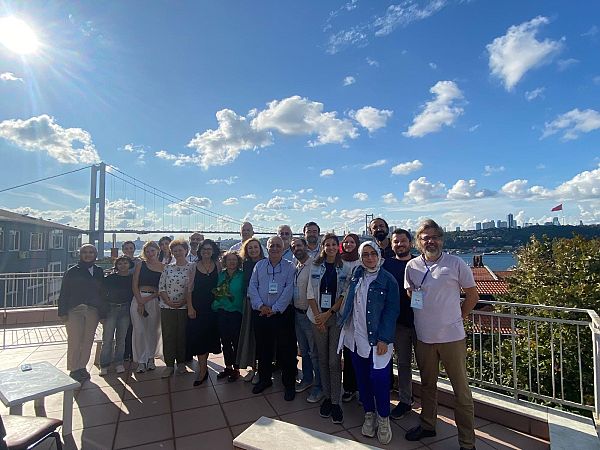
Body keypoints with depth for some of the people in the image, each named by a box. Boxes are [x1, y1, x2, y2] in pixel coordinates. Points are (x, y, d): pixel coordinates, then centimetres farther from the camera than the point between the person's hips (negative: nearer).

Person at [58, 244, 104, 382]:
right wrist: (63, 312, -6)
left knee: (88, 341, 6)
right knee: (74, 340, -3)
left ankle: (82, 367, 19)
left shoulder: (99, 272, 10)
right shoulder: (72, 271, 2)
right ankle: (74, 370, 10)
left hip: (92, 311, 3)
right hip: (74, 310, -3)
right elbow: (64, 293, 0)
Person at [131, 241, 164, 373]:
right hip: (138, 299, 0)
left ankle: (150, 358, 24)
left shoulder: (163, 267, 4)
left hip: (155, 301, 0)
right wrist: (140, 302, -9)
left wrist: (148, 298, -11)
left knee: (153, 330, 6)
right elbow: (135, 285, 1)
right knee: (139, 331, 0)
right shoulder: (140, 264, 5)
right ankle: (141, 361, 12)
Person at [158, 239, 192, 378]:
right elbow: (161, 287, 4)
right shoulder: (167, 268, 7)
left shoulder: (191, 268, -2)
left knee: (182, 335, 6)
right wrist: (169, 301, -9)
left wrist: (183, 301, -14)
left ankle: (181, 363, 21)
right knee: (168, 335, 5)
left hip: (184, 307, -2)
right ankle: (169, 365, 17)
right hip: (167, 307, 2)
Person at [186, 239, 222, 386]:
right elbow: (190, 288, -2)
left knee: (208, 335, 8)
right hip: (197, 307, -1)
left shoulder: (217, 266, 2)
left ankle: (202, 368, 28)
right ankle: (203, 369, 10)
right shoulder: (195, 266, -1)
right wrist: (190, 307, -8)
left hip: (212, 306, 1)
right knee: (197, 336, -2)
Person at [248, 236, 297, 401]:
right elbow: (252, 287, 2)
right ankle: (264, 379, 34)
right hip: (261, 313, 3)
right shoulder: (259, 265, 9)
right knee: (263, 348, 14)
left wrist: (275, 309, -14)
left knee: (286, 350, 4)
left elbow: (289, 290, -9)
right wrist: (260, 306, -11)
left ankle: (289, 384, 20)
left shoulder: (289, 267, 0)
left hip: (282, 313, -3)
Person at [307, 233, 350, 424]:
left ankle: (335, 401, 10)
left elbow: (345, 294, -3)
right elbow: (310, 293, 2)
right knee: (322, 359, 10)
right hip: (318, 318, 2)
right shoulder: (315, 266, 4)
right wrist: (318, 316, -6)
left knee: (334, 361, -3)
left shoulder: (344, 268, 0)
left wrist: (328, 313, -10)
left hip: (337, 317, -2)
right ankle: (326, 396, 24)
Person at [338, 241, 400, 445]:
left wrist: (384, 339, -14)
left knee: (379, 378, -4)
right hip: (356, 337, 4)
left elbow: (392, 310, -9)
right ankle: (369, 414, 32)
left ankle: (383, 418, 20)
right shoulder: (357, 275, 7)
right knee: (362, 378, 13)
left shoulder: (388, 279, -7)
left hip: (377, 339, -4)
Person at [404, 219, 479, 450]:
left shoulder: (456, 263, -7)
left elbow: (472, 295, 2)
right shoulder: (412, 266, 1)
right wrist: (424, 317, 7)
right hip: (423, 337, 3)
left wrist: (457, 318, 3)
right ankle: (427, 425, 39)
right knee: (427, 385, 19)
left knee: (461, 390, 7)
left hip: (452, 336, -3)